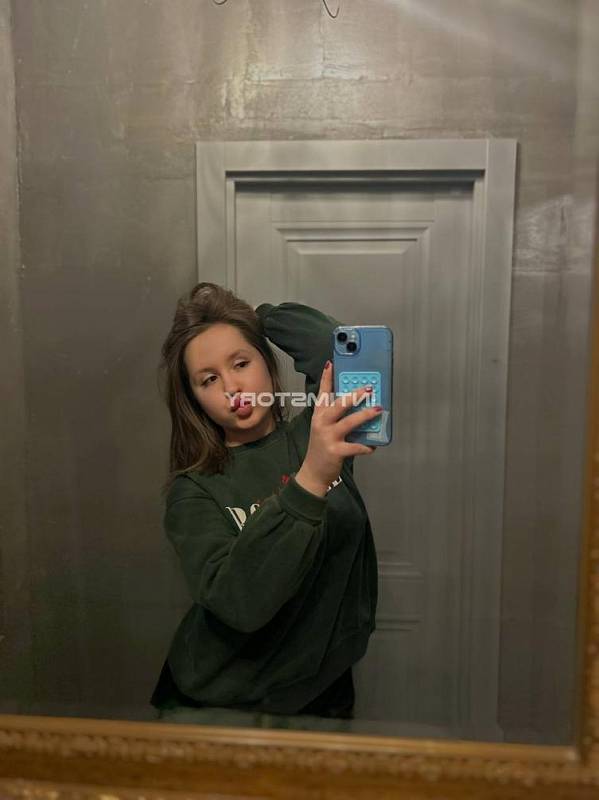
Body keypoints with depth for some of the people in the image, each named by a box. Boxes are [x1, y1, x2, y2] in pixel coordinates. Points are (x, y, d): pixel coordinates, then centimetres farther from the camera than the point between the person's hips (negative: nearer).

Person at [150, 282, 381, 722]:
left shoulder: (318, 438, -2)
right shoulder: (193, 492, -9)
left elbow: (326, 339, -16)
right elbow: (238, 603, -24)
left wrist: (259, 316, 2)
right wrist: (311, 480, -35)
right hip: (218, 706, 0)